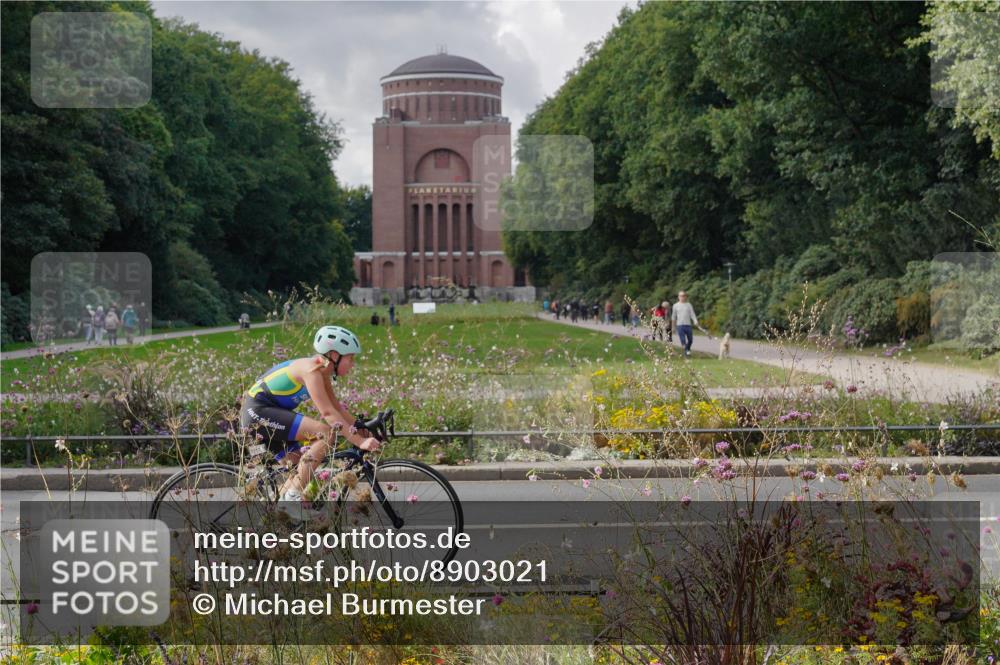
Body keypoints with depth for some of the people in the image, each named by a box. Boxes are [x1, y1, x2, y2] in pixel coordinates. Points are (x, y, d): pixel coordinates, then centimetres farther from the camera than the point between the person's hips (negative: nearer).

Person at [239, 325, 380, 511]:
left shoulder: (322, 371, 9)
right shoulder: (311, 370, -20)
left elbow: (337, 407, 14)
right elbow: (328, 413, -27)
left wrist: (363, 428, 4)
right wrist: (359, 441, -31)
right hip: (258, 412, -10)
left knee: (304, 465, 11)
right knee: (326, 433, -21)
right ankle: (293, 496, -19)